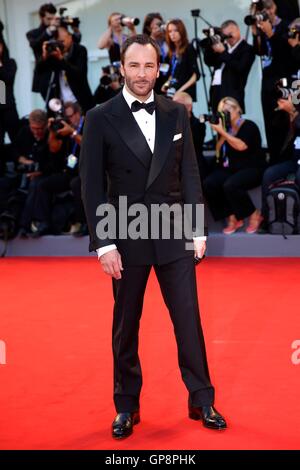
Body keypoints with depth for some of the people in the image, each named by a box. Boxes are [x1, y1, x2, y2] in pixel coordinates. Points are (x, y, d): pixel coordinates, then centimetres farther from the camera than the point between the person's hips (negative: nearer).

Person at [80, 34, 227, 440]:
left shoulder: (176, 114, 5)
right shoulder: (101, 119, -4)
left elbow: (190, 174, 6)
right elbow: (92, 186, -5)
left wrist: (198, 229, 1)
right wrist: (104, 243, -10)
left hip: (174, 235, 2)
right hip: (127, 238, -2)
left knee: (189, 319, 5)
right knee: (125, 326, 9)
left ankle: (201, 400, 20)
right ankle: (127, 406, 24)